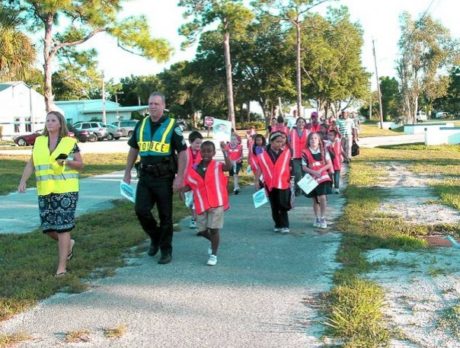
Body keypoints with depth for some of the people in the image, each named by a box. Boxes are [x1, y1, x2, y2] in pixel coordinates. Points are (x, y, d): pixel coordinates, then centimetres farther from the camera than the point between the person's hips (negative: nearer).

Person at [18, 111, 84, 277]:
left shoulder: (70, 142, -1)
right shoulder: (39, 141, 9)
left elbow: (81, 165, 2)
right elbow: (31, 164, 8)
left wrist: (67, 161, -17)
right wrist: (23, 181, -6)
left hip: (66, 191, -4)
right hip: (45, 192, 4)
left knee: (62, 226, -6)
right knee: (48, 227, 6)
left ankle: (62, 266, 1)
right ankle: (68, 244, 37)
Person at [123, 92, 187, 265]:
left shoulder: (172, 126, -6)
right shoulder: (141, 125, 8)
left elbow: (182, 153, -8)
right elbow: (133, 149, 17)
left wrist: (179, 177, -15)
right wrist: (127, 172, 14)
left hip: (164, 177, -4)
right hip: (145, 176, 4)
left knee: (165, 215, 3)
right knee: (141, 210, -4)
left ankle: (166, 250, 16)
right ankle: (155, 237, 22)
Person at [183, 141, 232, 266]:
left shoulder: (217, 166, -4)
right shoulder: (194, 169, 4)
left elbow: (229, 167, -25)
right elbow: (188, 186, 10)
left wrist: (224, 152, -37)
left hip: (217, 203, -4)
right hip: (201, 204, 4)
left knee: (214, 229, -6)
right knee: (203, 230, 13)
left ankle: (214, 255, 9)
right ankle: (214, 242, 45)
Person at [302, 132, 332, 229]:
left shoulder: (323, 151, 1)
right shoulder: (305, 152, -2)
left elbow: (329, 164, 0)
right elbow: (304, 167, -3)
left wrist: (320, 170, -15)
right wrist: (313, 172, -17)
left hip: (323, 177, -1)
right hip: (311, 178, 1)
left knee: (322, 197, -12)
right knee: (315, 200, 9)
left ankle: (323, 218, -1)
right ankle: (317, 219, 22)